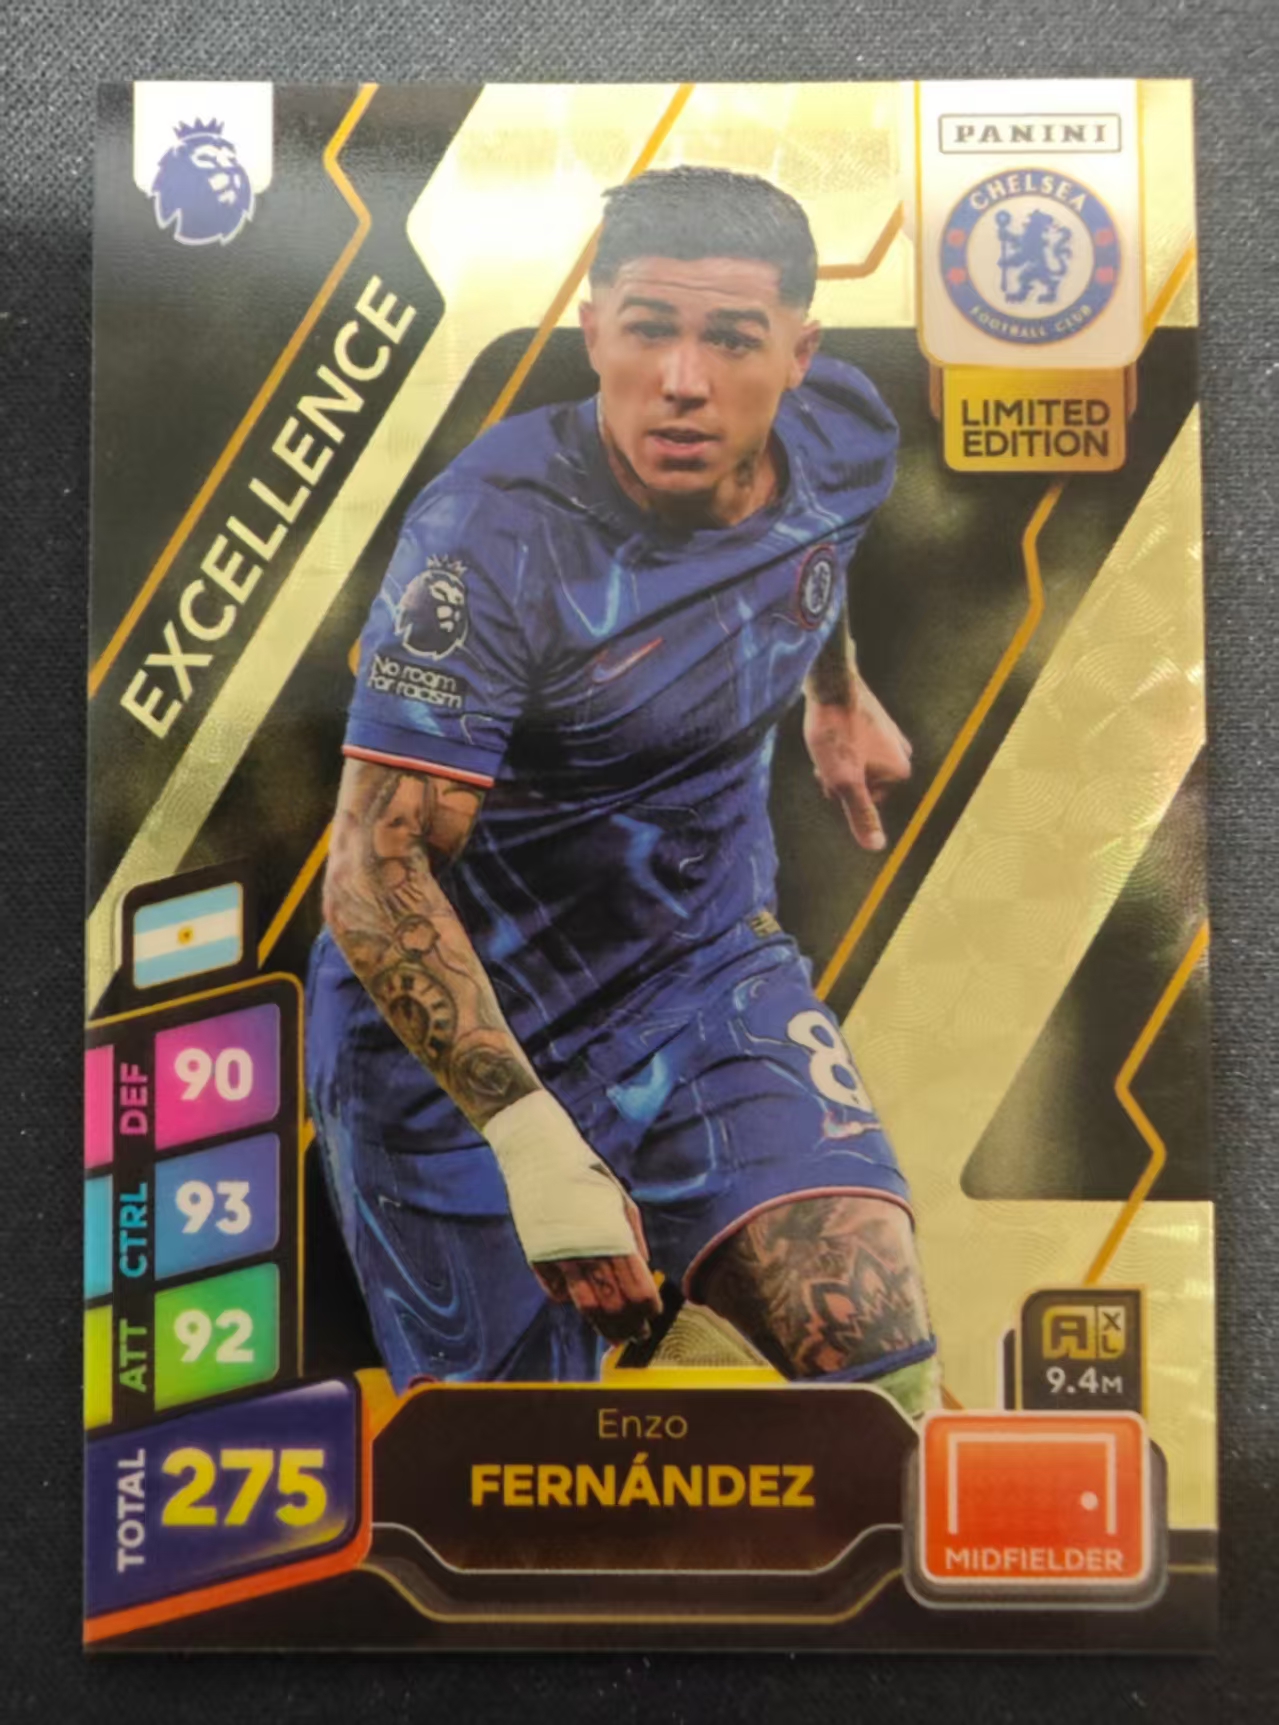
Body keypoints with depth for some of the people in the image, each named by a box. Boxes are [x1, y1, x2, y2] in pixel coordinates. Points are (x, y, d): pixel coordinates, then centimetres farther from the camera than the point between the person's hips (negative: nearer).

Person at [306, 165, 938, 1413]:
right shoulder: (492, 535, -25)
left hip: (711, 972, 5)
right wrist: (528, 1136, -31)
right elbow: (377, 873, -25)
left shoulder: (843, 439, -6)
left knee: (878, 1361, -11)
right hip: (460, 1033, -4)